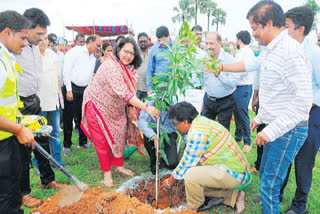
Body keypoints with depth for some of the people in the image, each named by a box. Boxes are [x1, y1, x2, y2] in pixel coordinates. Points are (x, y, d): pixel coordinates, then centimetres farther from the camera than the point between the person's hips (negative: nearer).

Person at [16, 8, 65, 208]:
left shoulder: (35, 47, 9)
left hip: (34, 101, 8)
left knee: (43, 142, 16)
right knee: (23, 148, 2)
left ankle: (47, 180, 33)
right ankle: (24, 192, 19)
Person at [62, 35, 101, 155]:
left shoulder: (93, 58, 17)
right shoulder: (76, 51, -6)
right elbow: (66, 70, -11)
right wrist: (69, 90, -15)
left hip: (84, 90, 6)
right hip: (72, 88, -6)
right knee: (68, 118, 1)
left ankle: (83, 142, 24)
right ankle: (67, 145, 12)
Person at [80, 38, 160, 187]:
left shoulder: (128, 68, -2)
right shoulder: (111, 67, -31)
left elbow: (129, 90, 4)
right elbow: (124, 93, -39)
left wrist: (132, 108, -7)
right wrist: (145, 107, -40)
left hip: (115, 108, 8)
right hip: (98, 106, -8)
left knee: (119, 136, 14)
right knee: (102, 141, 3)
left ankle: (118, 165, 32)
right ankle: (106, 172, 17)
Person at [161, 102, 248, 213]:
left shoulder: (197, 134, -24)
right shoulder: (201, 121, 7)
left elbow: (187, 163, -14)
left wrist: (170, 180, 1)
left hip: (233, 174, -10)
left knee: (191, 176, -25)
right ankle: (235, 196, 17)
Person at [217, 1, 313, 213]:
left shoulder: (291, 52, -22)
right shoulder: (270, 50, 9)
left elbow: (303, 103, -26)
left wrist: (272, 131, -26)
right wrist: (260, 117, 21)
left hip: (288, 131, -10)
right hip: (274, 127, 10)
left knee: (269, 185, -1)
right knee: (265, 174, 22)